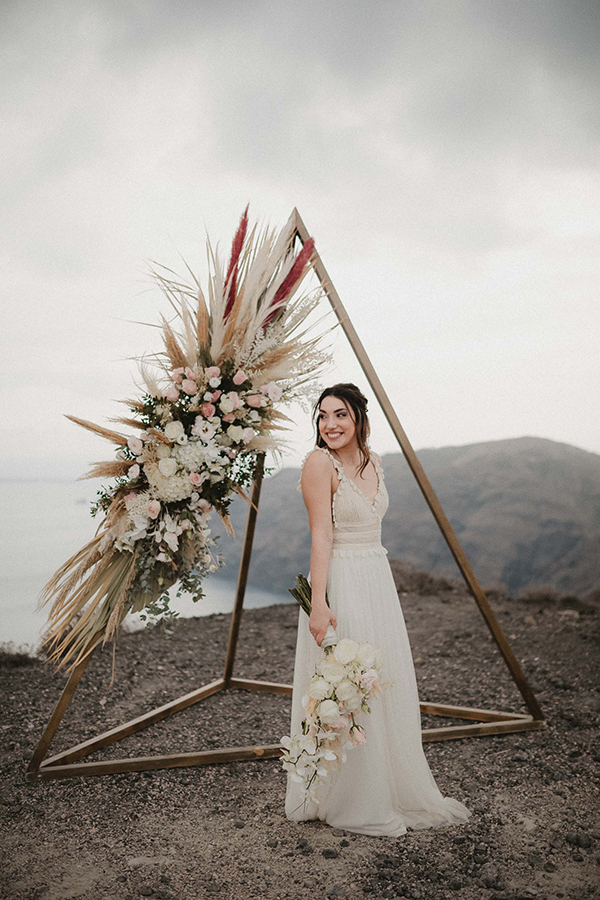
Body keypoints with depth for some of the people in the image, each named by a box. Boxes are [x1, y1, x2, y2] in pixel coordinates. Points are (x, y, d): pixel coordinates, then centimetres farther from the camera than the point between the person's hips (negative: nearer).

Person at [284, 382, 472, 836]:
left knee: (387, 686, 16)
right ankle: (348, 803, 21)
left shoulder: (372, 461, 9)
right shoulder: (320, 462, -13)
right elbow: (321, 537, -19)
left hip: (379, 580, 8)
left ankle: (393, 790, 35)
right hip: (341, 584, -8)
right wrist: (318, 605, -24)